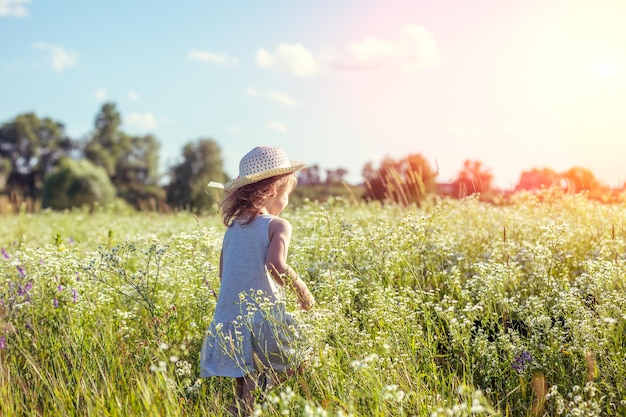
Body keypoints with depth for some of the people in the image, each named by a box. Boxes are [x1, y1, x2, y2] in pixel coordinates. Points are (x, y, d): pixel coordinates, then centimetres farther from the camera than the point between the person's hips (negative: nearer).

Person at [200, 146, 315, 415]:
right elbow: (276, 266, -23)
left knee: (245, 386, 17)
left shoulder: (232, 228, 12)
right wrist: (302, 289, -8)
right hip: (264, 320, -6)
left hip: (230, 321, 7)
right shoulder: (278, 225, -7)